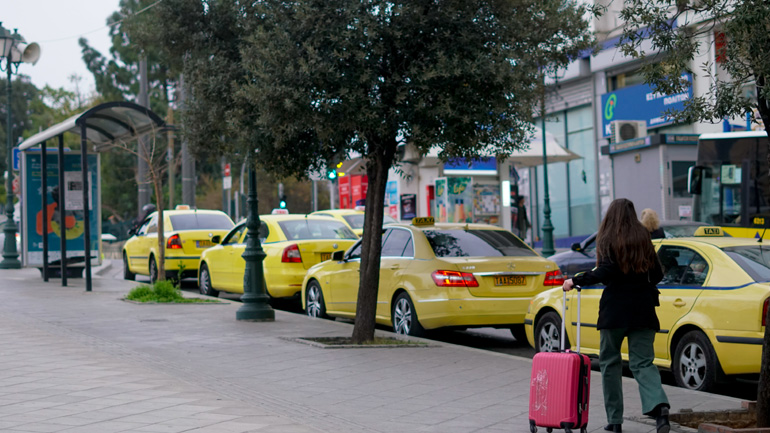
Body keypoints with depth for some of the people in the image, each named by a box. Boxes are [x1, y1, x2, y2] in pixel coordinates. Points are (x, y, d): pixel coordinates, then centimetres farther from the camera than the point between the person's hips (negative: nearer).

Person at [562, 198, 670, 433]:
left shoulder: (608, 240, -5)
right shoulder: (644, 239, 8)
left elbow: (604, 272, -18)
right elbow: (657, 274, 9)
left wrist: (575, 281, -9)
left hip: (615, 310, -3)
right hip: (643, 308, 4)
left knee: (610, 361, 11)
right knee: (642, 363, 2)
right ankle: (659, 406, -24)